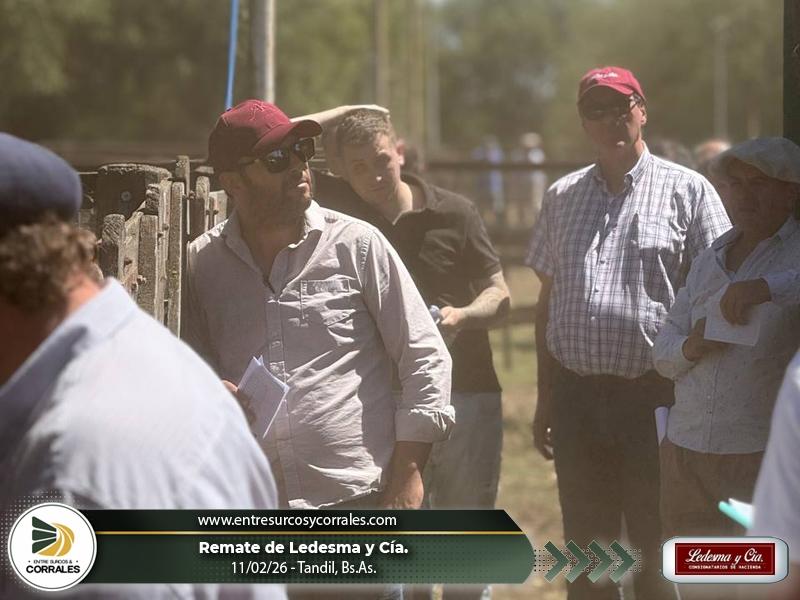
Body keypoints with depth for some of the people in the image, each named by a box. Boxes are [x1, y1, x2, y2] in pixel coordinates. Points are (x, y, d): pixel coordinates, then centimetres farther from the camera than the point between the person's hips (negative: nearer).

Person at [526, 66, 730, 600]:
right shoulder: (563, 197, 13)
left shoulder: (687, 191, -1)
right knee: (587, 557, 11)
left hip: (654, 396, -4)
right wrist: (546, 397, 14)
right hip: (576, 396, 4)